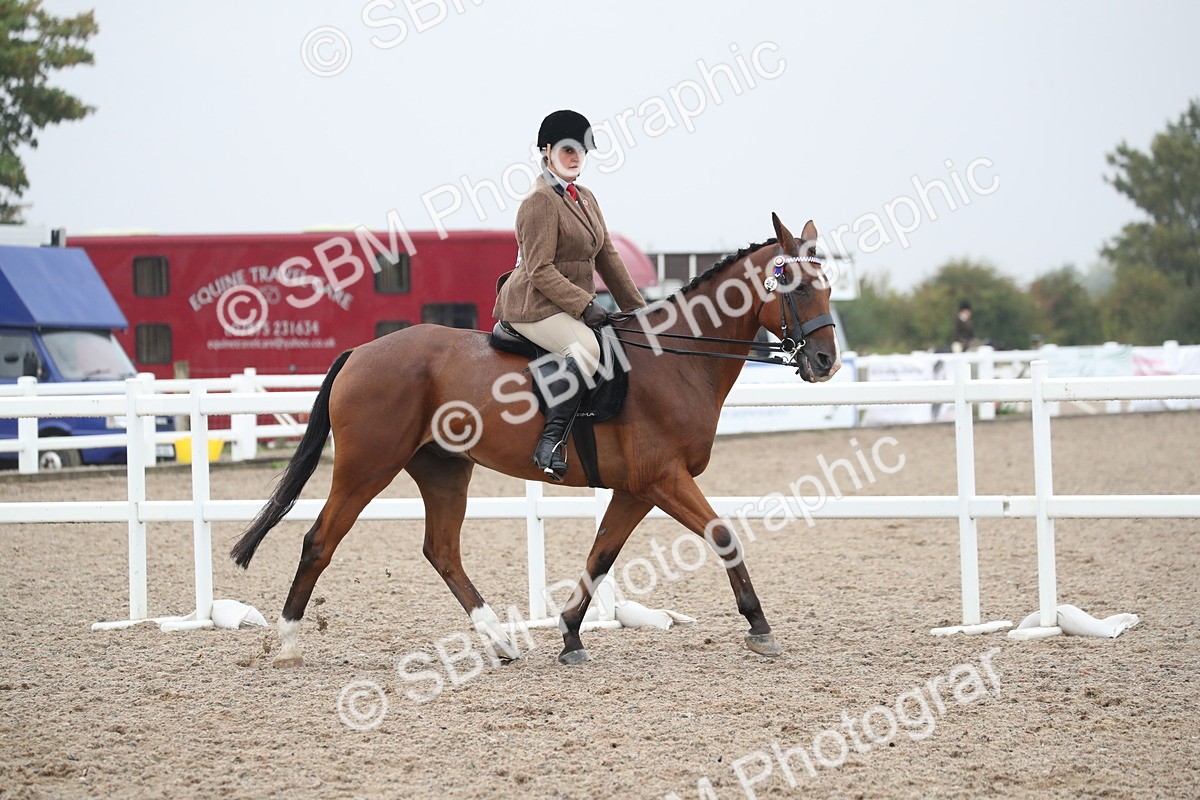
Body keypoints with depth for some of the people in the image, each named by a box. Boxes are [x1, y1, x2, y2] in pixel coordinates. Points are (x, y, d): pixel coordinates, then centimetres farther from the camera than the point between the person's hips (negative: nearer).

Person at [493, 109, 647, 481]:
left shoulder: (585, 198, 16)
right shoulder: (540, 201, -12)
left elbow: (607, 256, 18)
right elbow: (540, 272, -18)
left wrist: (636, 308, 14)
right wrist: (585, 305, -23)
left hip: (572, 306, 10)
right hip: (533, 305, -10)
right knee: (586, 348, -34)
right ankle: (550, 440, -36)